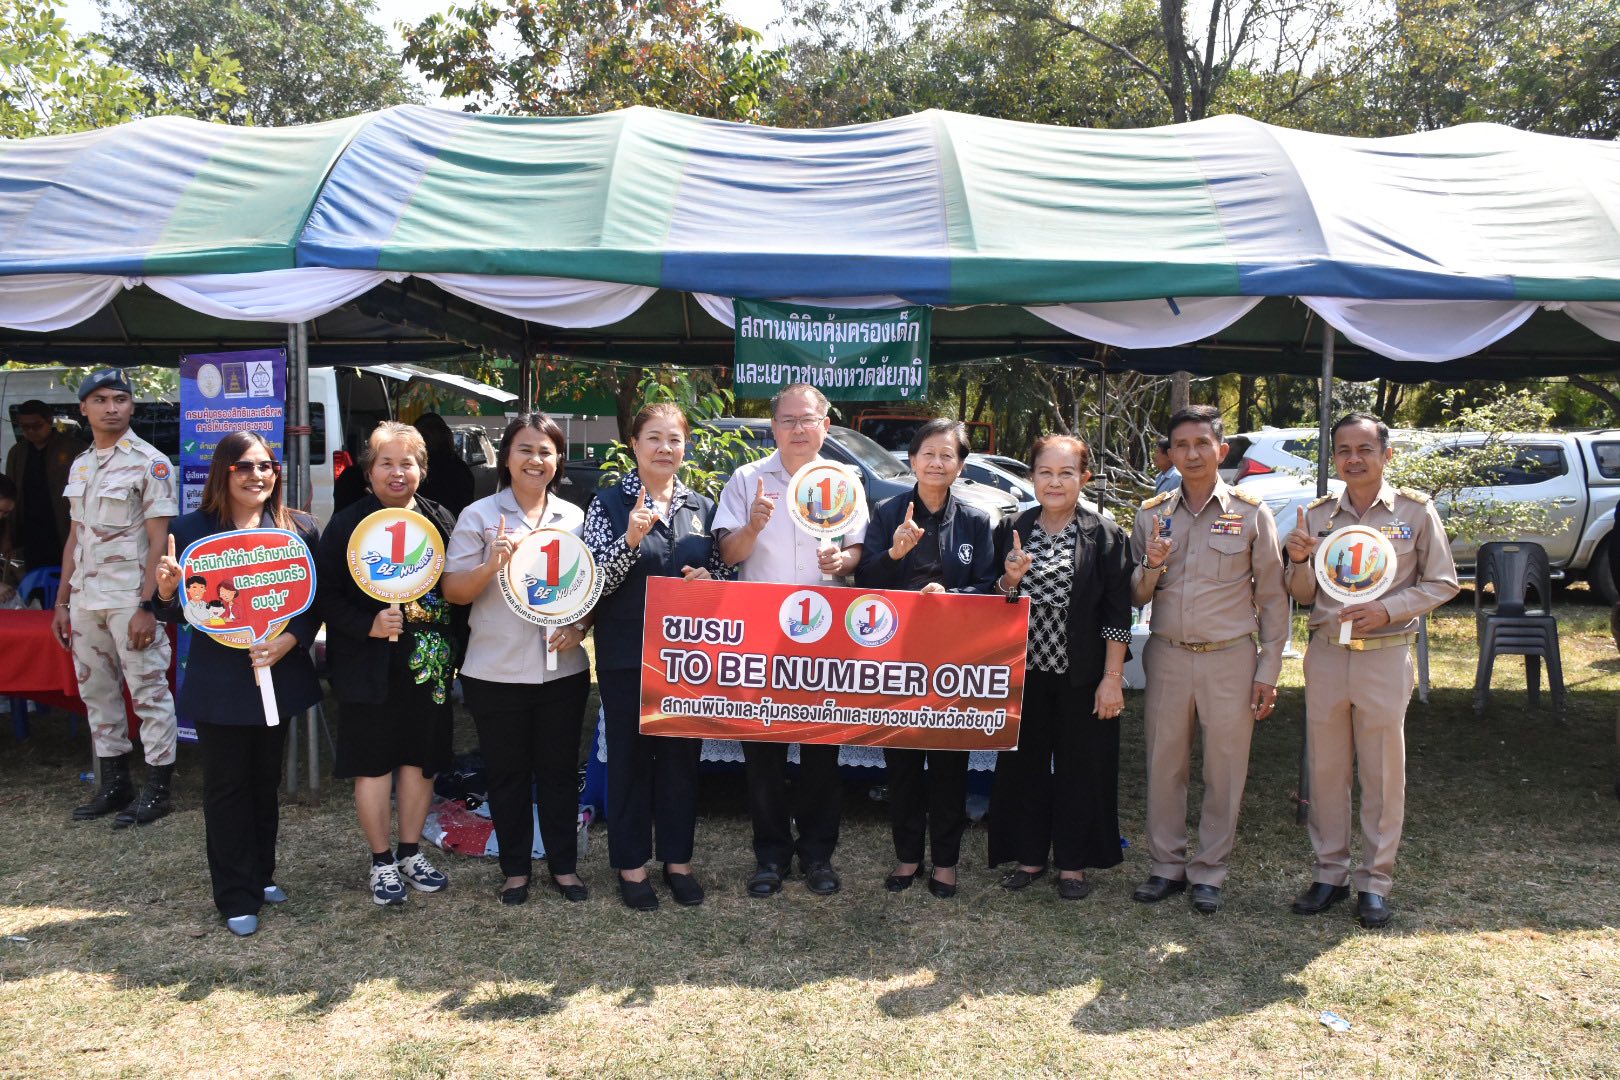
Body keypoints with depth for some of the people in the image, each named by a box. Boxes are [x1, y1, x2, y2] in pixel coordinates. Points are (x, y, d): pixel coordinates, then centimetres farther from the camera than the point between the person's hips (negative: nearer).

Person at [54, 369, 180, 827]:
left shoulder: (149, 462, -8)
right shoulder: (80, 466, 13)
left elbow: (160, 540, -12)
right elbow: (75, 537, 18)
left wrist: (147, 606, -18)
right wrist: (62, 601, 14)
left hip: (131, 599, -7)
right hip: (85, 599, 7)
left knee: (149, 693, -1)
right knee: (96, 693, 12)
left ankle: (157, 789, 7)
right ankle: (114, 785, 23)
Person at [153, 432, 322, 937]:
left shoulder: (299, 529, 0)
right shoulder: (191, 529, -3)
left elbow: (317, 601, -1)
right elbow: (177, 613, 0)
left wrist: (289, 640, -17)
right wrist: (167, 591, -21)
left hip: (278, 677, 2)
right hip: (219, 682, -2)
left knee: (266, 781, 15)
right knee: (227, 787, 7)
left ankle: (260, 875, 32)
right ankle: (237, 897, 18)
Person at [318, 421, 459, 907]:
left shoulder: (440, 521, 6)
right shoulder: (347, 524, -4)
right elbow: (325, 595, -8)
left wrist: (452, 651, -1)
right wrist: (368, 625, -21)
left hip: (429, 664, 3)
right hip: (371, 668, -3)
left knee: (421, 757, 11)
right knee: (374, 762, 5)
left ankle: (411, 852, 28)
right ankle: (382, 861, 21)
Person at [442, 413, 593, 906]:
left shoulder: (575, 517, 6)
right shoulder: (479, 516, -3)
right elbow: (452, 591, -6)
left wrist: (580, 626, -7)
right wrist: (490, 565, -23)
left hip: (562, 669, 2)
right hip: (496, 673, -2)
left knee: (560, 771, 11)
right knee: (507, 774, 10)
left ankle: (564, 865, 26)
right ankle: (515, 869, 26)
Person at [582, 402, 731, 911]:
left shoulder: (702, 506, 8)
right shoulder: (609, 503, -2)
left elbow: (724, 573, 14)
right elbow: (594, 582, -10)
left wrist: (709, 578, -9)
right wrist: (631, 538, -25)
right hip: (627, 654, -3)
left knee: (682, 755, 10)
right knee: (630, 756, 5)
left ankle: (678, 860, 25)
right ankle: (632, 864, 19)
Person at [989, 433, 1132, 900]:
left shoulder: (1104, 535, -5)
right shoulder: (1012, 532, 4)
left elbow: (1117, 613, -6)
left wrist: (1112, 678, -11)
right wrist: (1010, 580, -14)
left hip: (1083, 675, -3)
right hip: (1024, 672, 3)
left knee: (1081, 767, 6)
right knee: (1023, 762, 10)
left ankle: (1073, 864, 22)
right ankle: (1029, 856, 26)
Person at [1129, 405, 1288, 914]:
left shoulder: (1251, 514, 0)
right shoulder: (1151, 515, 6)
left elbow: (1272, 598, 2)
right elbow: (1135, 597, 8)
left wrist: (1268, 671, -2)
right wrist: (1151, 566, -13)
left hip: (1230, 660, -2)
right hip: (1168, 657, 2)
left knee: (1225, 771, 5)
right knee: (1164, 765, 7)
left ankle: (1209, 872, 19)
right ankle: (1166, 866, 21)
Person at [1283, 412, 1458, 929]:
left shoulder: (1416, 511, -2)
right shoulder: (1316, 514, 6)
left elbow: (1442, 584, 1)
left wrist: (1387, 610, -14)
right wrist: (1299, 561, -9)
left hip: (1385, 657, -3)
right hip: (1325, 654, 3)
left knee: (1383, 774, 5)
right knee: (1325, 770, 9)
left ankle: (1375, 881, 17)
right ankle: (1330, 872, 22)